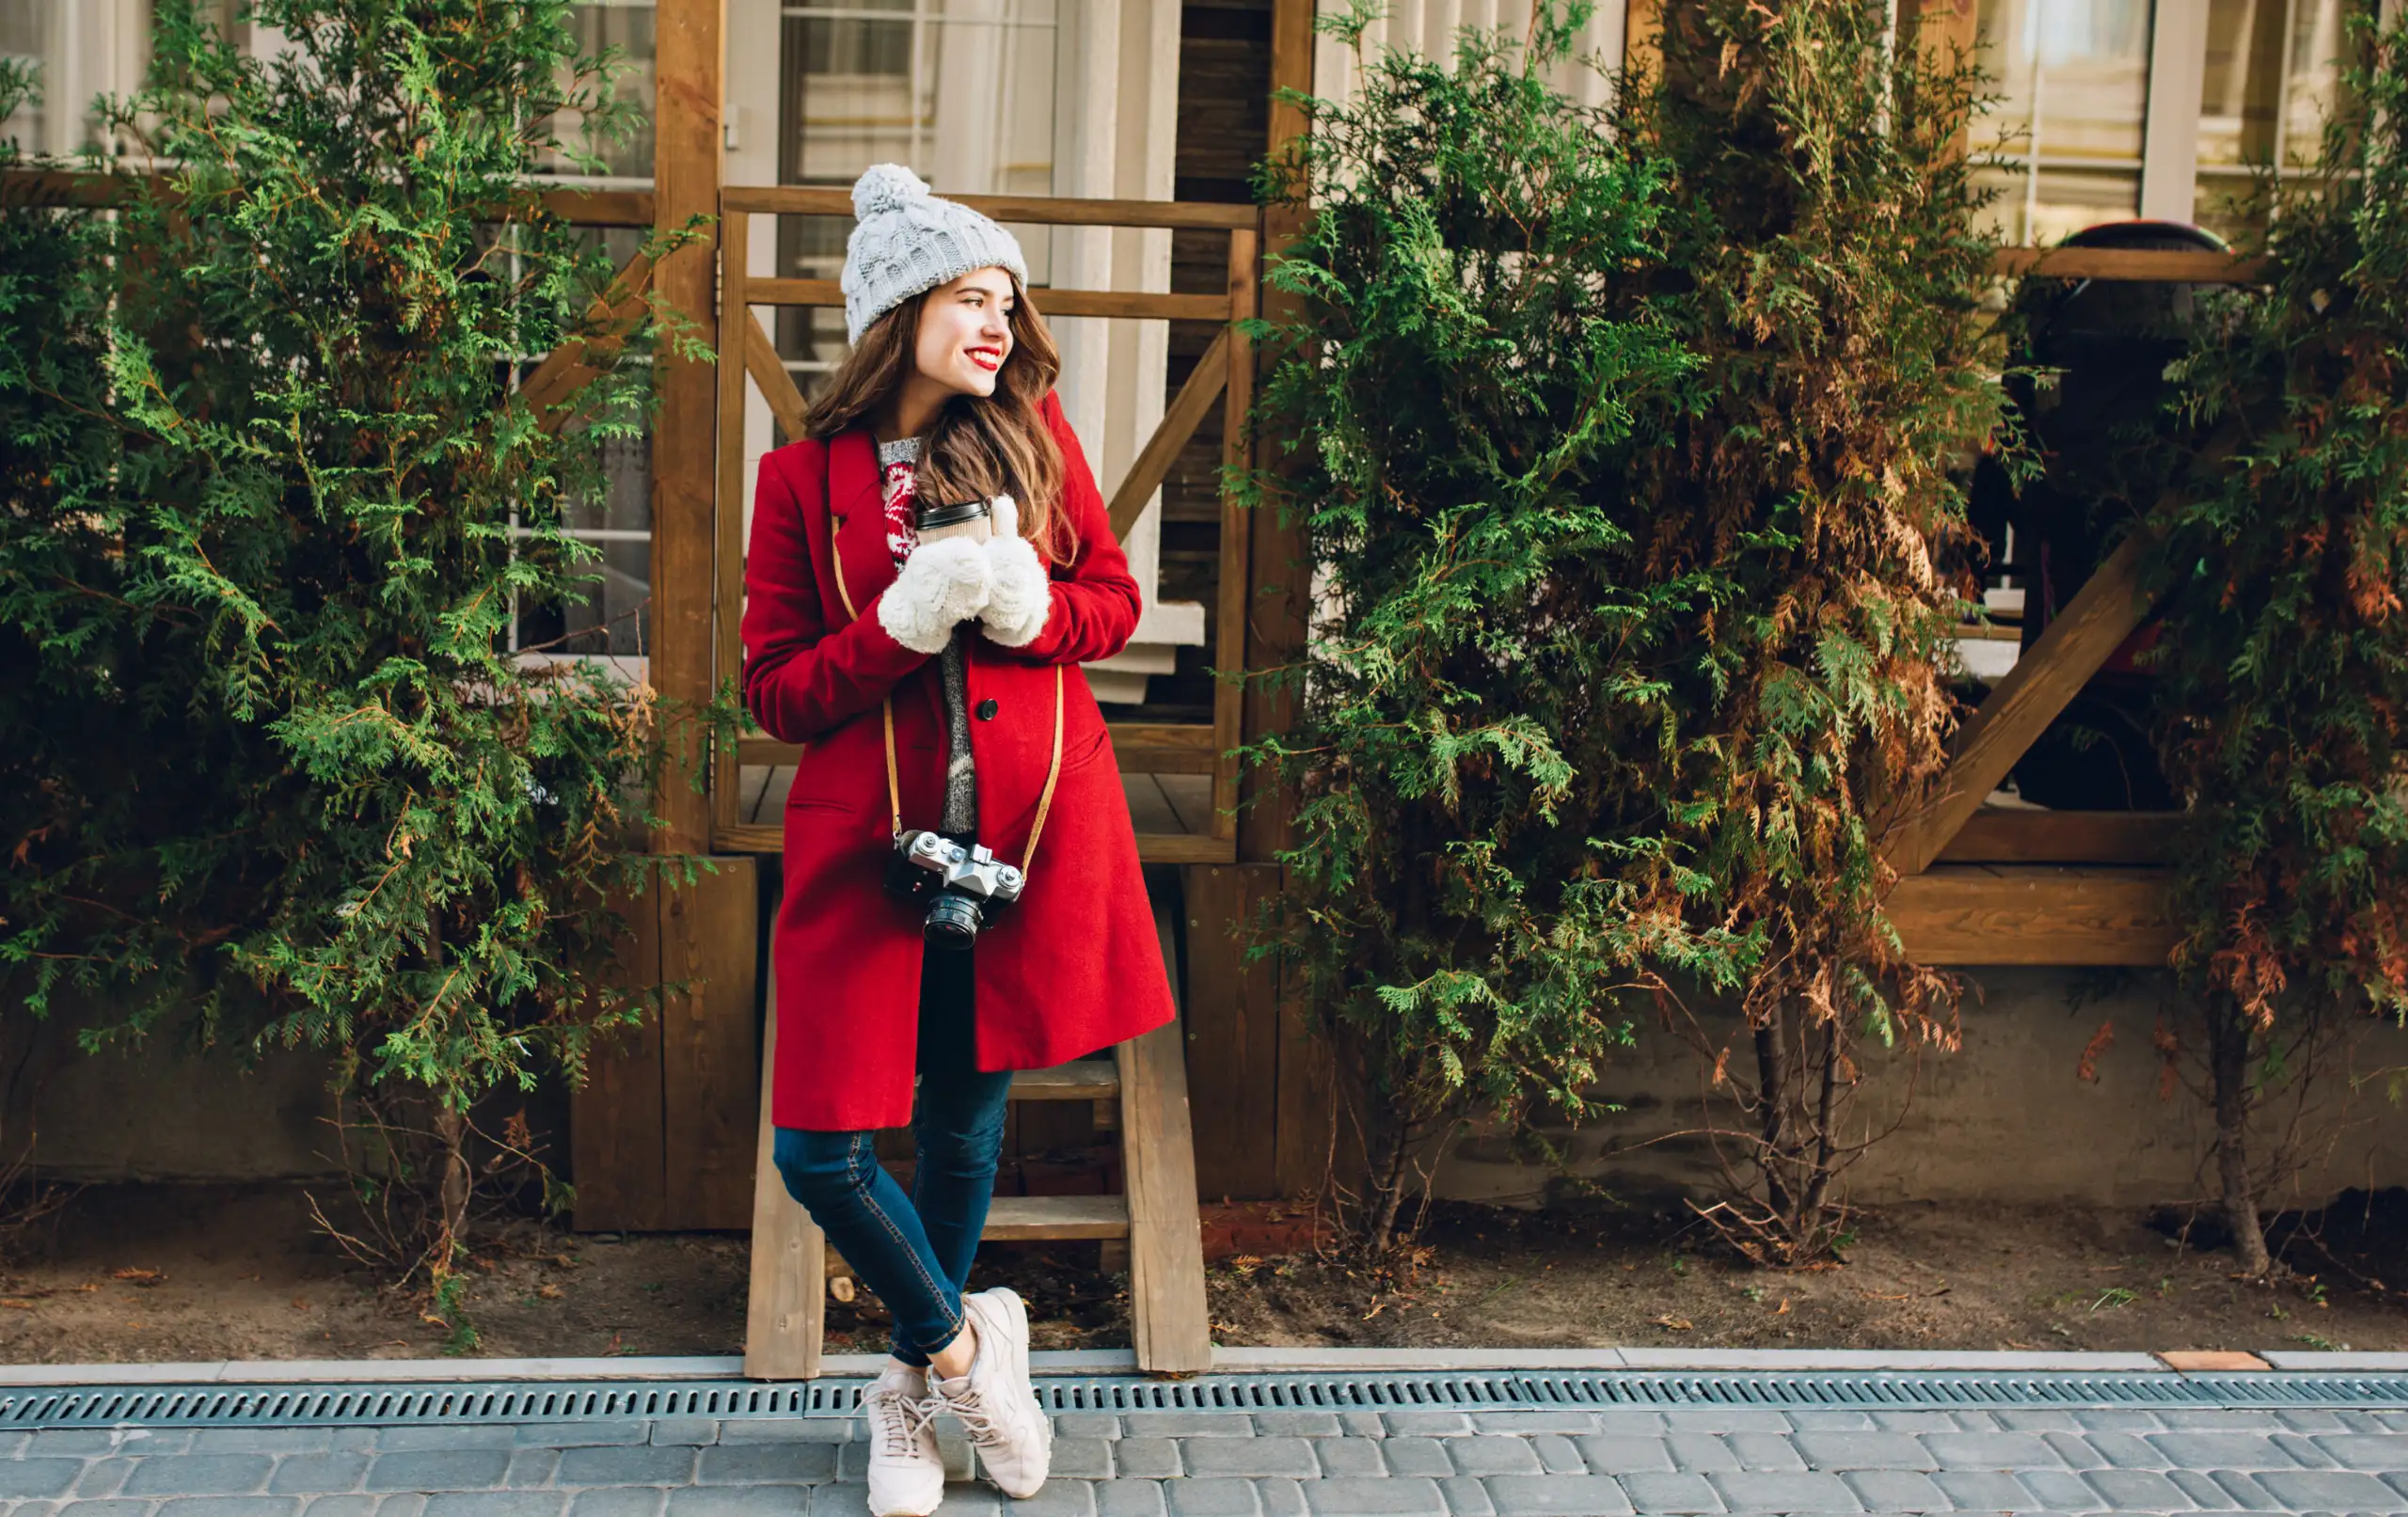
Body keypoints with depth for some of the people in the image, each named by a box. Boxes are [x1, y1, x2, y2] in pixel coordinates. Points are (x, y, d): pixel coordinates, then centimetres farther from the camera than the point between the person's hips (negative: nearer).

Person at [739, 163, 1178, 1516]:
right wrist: (902, 625, -18)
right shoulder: (805, 477, -1)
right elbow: (773, 693, -2)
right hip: (870, 839, -1)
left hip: (1027, 831, 2)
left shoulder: (1038, 435, 5)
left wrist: (1032, 610, -11)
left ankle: (920, 1386, 33)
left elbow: (1116, 601, 11)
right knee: (819, 1147, -5)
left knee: (967, 1109, 13)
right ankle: (963, 1338, 22)